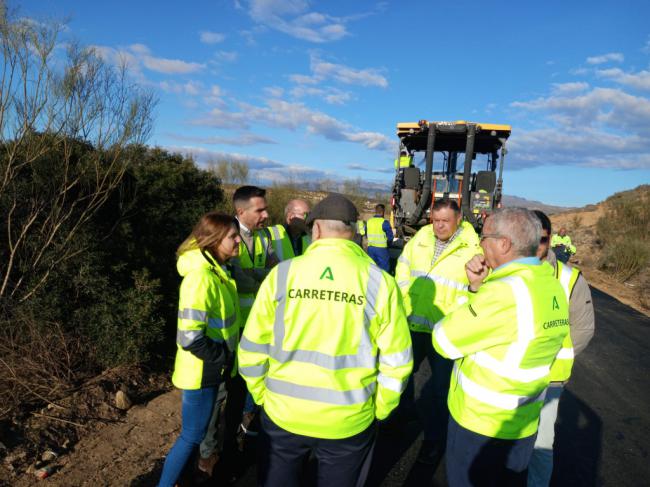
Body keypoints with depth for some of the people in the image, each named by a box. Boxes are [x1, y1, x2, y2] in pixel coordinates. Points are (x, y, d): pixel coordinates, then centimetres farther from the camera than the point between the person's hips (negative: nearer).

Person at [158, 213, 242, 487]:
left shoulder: (217, 270, 2)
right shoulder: (201, 278, -27)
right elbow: (191, 338, -30)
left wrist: (226, 355, 10)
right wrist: (226, 358, -19)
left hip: (212, 369, 9)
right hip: (201, 371, -9)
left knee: (197, 431, 22)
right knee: (192, 435, 6)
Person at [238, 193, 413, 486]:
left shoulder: (282, 274, -11)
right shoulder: (380, 282, -11)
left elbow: (252, 350, -5)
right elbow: (396, 361, -7)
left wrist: (262, 396, 11)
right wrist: (379, 410, 9)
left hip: (283, 414, 1)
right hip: (349, 421, 0)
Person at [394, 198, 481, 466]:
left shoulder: (472, 249, -10)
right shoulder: (419, 239, 2)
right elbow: (403, 270, 12)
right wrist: (405, 303, 3)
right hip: (412, 324, 4)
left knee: (440, 387, 9)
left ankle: (434, 439, 28)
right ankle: (401, 413, 48)